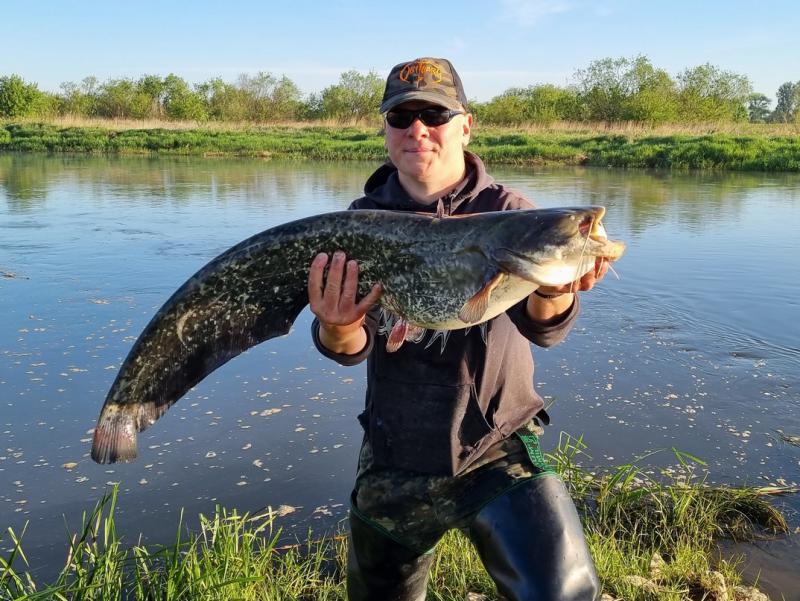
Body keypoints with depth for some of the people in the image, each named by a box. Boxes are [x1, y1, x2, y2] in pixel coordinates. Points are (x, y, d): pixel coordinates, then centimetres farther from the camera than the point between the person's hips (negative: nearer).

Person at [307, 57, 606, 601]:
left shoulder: (505, 211, -8)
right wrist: (337, 328, -37)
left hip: (497, 454, -2)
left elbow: (543, 328, -22)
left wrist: (552, 288, -46)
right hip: (393, 463, 2)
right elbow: (353, 347, -13)